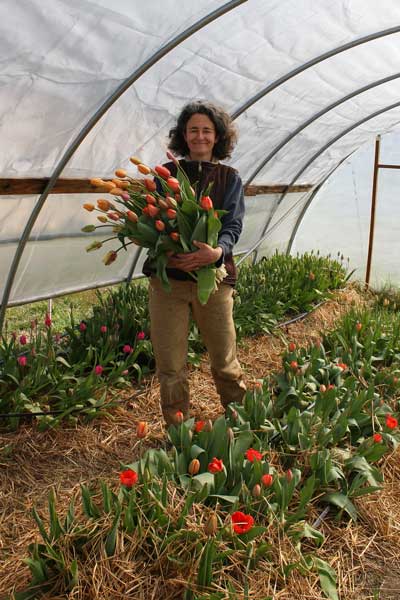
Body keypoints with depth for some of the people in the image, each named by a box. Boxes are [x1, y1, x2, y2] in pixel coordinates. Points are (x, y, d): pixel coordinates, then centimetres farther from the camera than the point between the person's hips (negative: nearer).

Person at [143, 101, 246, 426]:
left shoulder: (229, 178, 9)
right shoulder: (166, 174, 9)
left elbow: (233, 226, -4)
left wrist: (217, 251, -26)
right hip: (167, 277, 1)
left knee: (225, 361, 10)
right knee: (171, 366, 5)